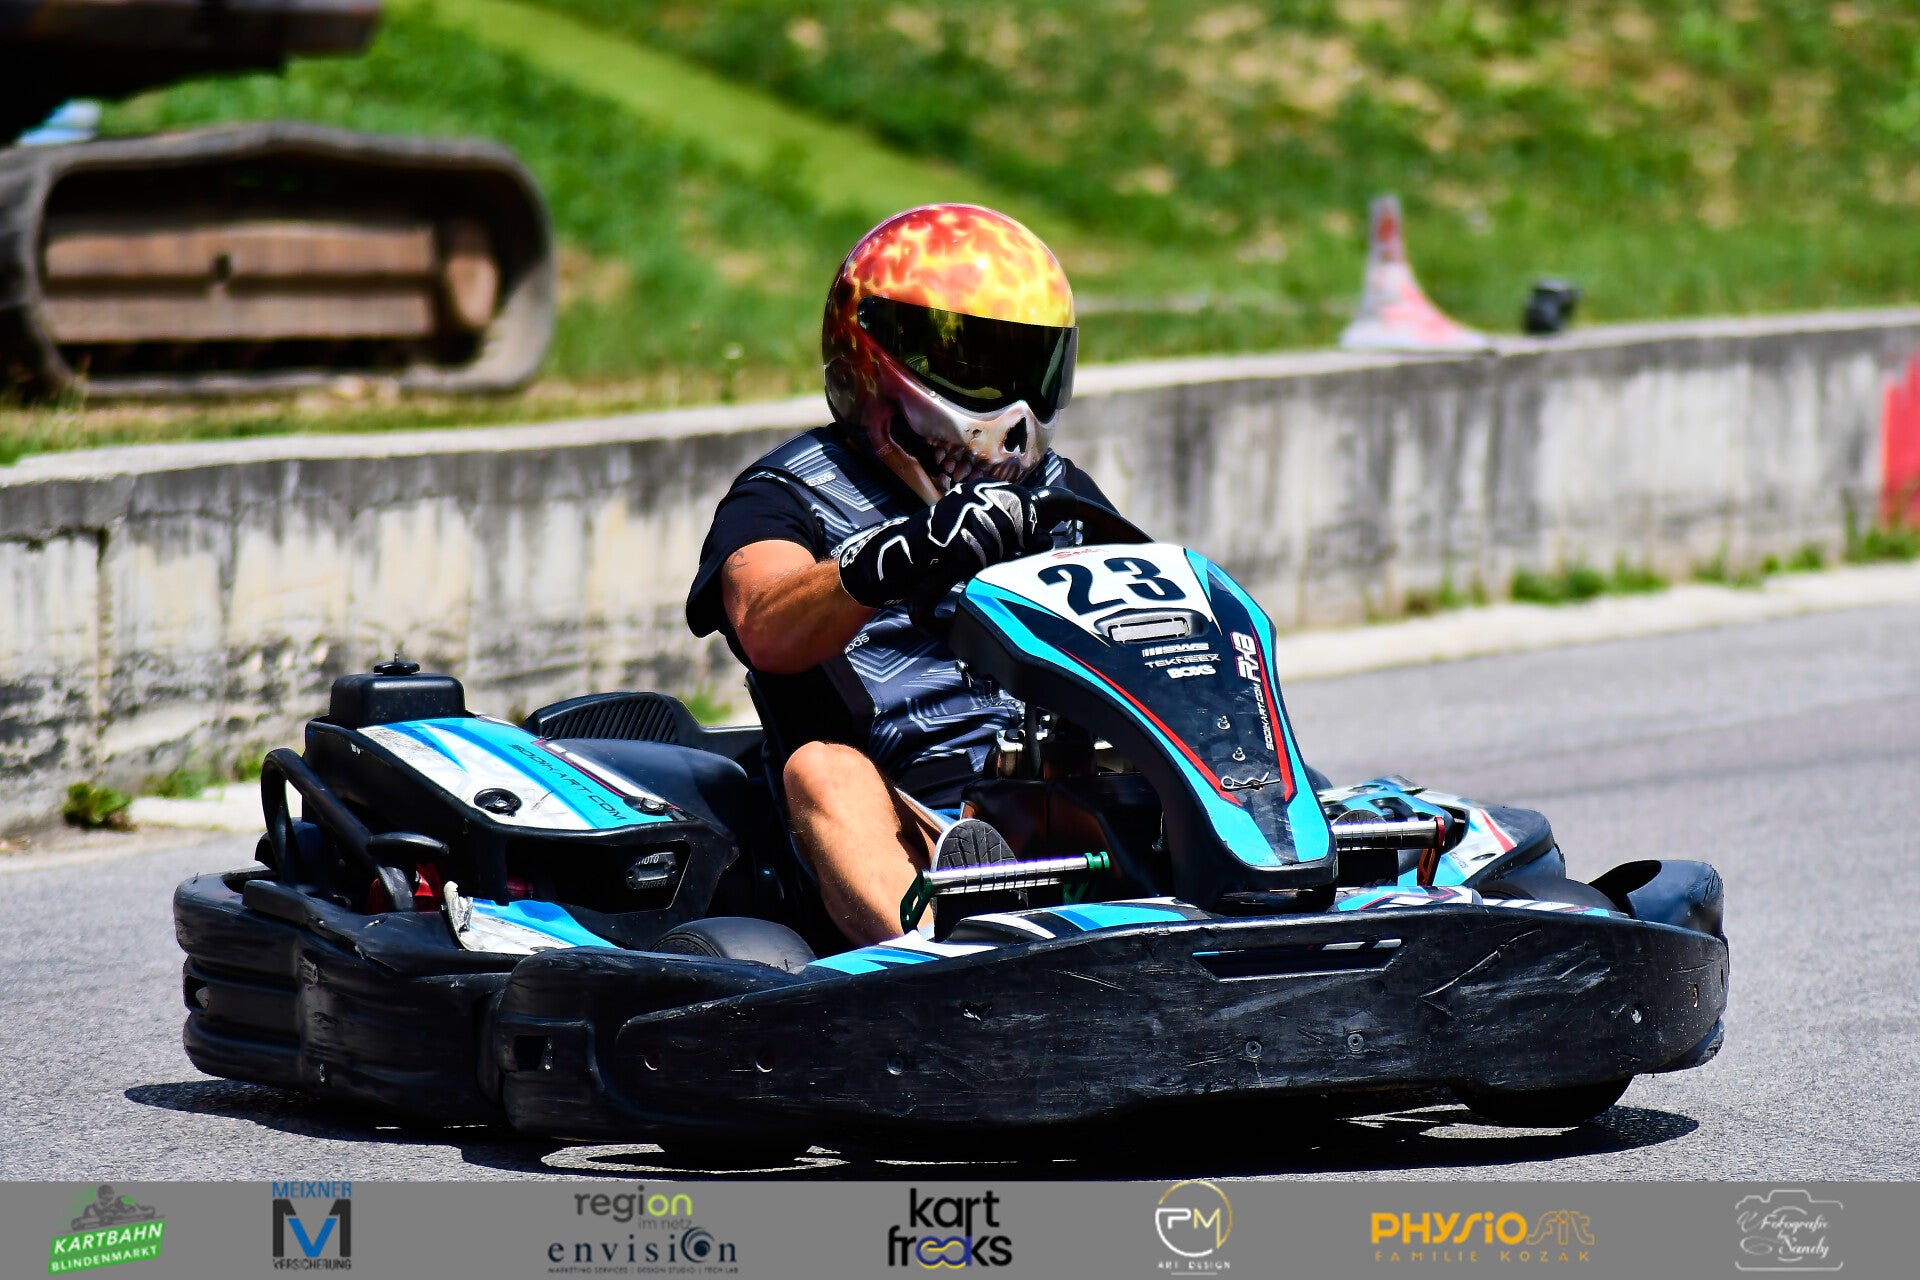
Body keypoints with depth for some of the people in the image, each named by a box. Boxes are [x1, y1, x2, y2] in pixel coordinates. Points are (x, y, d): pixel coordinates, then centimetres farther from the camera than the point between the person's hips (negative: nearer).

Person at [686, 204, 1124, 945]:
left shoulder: (1060, 494, 27)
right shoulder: (785, 495, 10)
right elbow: (767, 631, -12)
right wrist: (896, 558, -33)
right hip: (902, 829, -3)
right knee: (825, 769, -34)